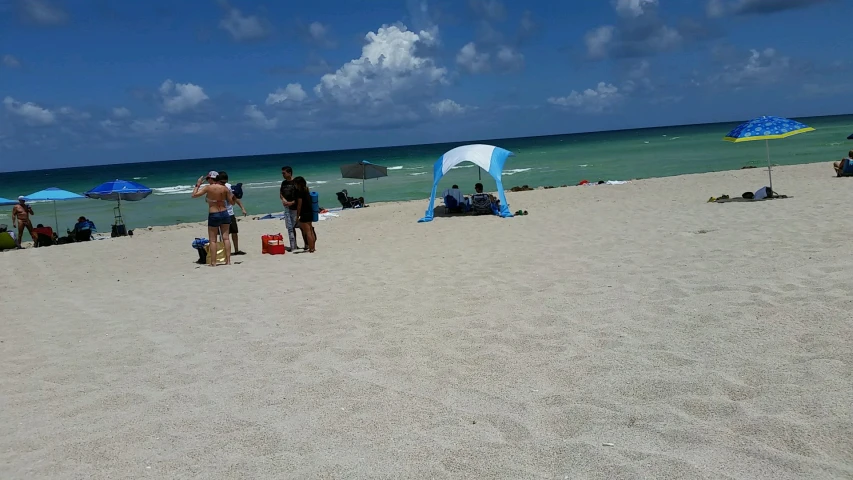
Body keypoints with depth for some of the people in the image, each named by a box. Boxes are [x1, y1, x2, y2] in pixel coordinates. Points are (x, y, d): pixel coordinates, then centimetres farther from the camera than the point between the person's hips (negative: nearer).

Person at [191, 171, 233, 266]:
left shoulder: (208, 188, -10)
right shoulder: (225, 188, -1)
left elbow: (194, 195, -9)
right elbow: (231, 201, 3)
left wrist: (198, 184, 2)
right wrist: (231, 194, 20)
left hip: (213, 215, -3)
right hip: (225, 214, 3)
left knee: (213, 240, 4)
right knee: (226, 238, 8)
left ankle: (213, 263, 4)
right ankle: (228, 260, 7)